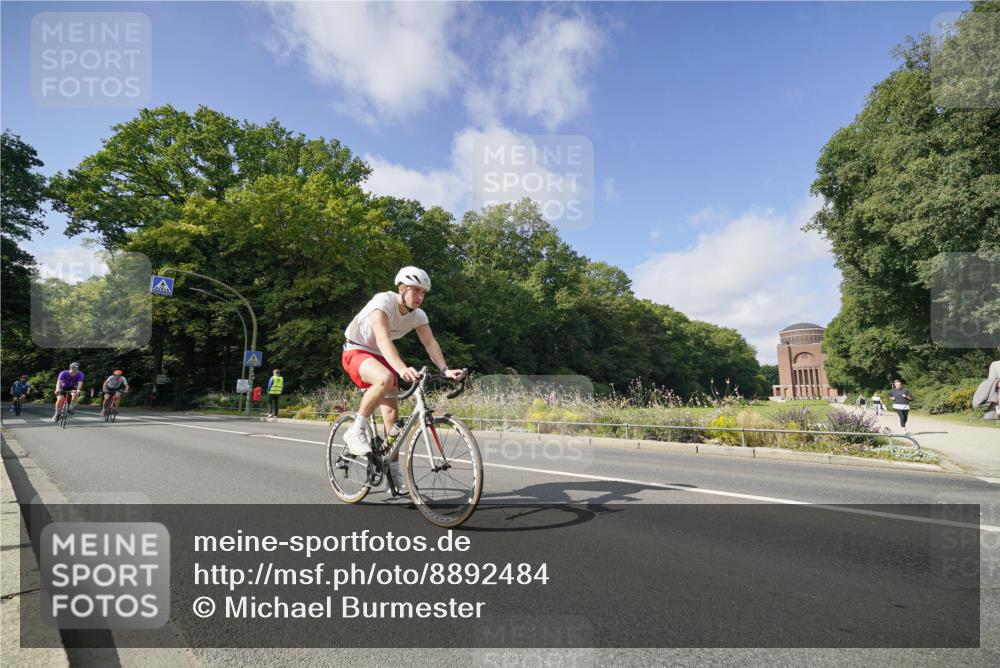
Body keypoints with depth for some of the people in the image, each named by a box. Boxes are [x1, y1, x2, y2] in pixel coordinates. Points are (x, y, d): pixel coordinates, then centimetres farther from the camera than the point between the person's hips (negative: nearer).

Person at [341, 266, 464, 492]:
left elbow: (431, 343, -15)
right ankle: (356, 431, -20)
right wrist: (402, 369, -56)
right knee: (385, 379, -38)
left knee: (392, 410, 0)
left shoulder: (418, 315, -7)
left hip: (380, 356, 7)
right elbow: (383, 339, -41)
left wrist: (445, 370, -33)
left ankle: (394, 470, 11)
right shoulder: (383, 302, -27)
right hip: (356, 351, -7)